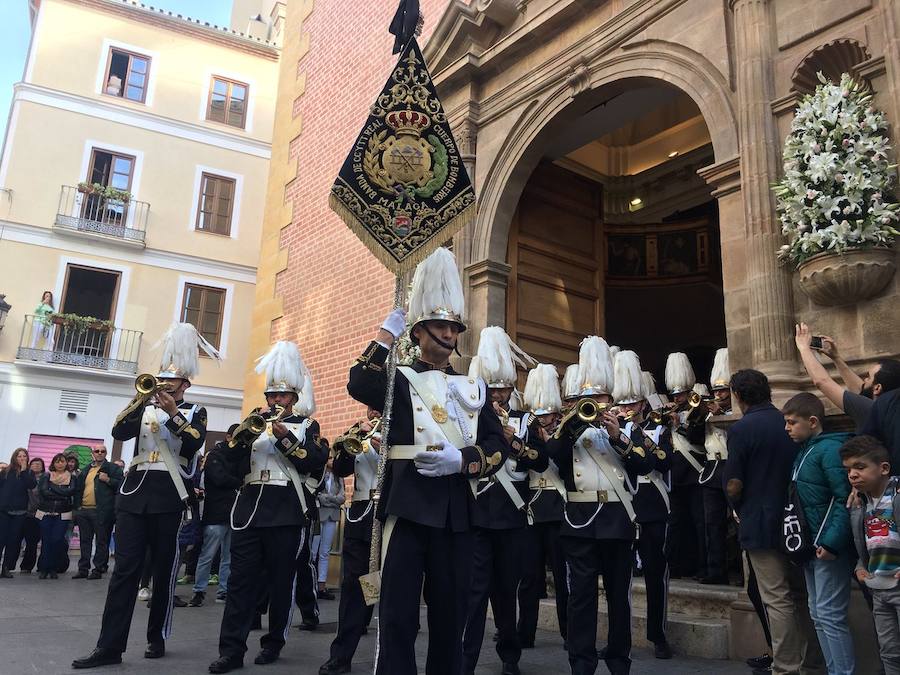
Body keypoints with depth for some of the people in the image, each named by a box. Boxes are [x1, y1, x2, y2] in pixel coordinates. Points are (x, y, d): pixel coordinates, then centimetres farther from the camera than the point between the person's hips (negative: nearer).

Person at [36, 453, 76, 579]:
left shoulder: (71, 477, 8)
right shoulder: (46, 476, 8)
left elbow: (71, 491, -9)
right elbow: (43, 492, -7)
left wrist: (53, 486, -7)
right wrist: (62, 496, -9)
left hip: (63, 514, 0)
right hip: (46, 513, 0)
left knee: (57, 540, -10)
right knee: (46, 541, -3)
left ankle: (53, 568, 4)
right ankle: (44, 568, 9)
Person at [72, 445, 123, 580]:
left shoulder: (112, 468, 3)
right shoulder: (86, 470, 19)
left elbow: (120, 484, -5)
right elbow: (78, 489, 23)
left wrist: (108, 480, -19)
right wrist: (77, 506, 13)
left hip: (101, 511, -6)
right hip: (83, 510, 6)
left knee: (101, 541, -2)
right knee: (85, 541, 11)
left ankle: (98, 569, 2)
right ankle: (83, 569, 19)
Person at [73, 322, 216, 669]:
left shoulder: (195, 412, 8)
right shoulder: (144, 406, 16)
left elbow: (195, 442, -11)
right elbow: (119, 432, -1)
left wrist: (172, 411, -18)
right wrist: (143, 398, -10)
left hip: (169, 496, -2)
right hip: (135, 491, 2)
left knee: (164, 570, 5)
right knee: (125, 568, -1)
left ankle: (157, 638, 18)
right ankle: (110, 646, 0)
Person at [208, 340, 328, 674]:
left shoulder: (306, 425, 8)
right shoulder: (254, 423, 17)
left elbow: (315, 463, -7)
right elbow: (234, 465, 6)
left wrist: (285, 437, -14)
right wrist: (247, 432, -7)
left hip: (285, 510, -2)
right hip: (249, 507, 3)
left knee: (280, 580, 4)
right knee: (241, 579, -2)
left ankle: (273, 643, 17)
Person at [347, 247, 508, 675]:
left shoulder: (473, 389, 15)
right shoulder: (398, 381, 5)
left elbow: (499, 446, 7)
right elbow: (359, 385, -17)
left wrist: (462, 459, -12)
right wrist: (387, 333, -9)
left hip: (456, 508, 4)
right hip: (409, 502, -4)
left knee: (451, 611, 12)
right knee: (398, 612, -2)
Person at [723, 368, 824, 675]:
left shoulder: (741, 429, -14)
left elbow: (734, 485, -15)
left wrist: (738, 509, 4)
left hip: (761, 524, -6)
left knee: (778, 600, 1)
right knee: (803, 595, 17)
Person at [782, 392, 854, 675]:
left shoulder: (830, 449, -14)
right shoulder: (805, 451, 14)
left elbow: (844, 498, -22)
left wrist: (832, 543, -25)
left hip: (829, 548, -9)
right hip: (810, 546, 9)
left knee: (830, 616, -4)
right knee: (819, 616, 14)